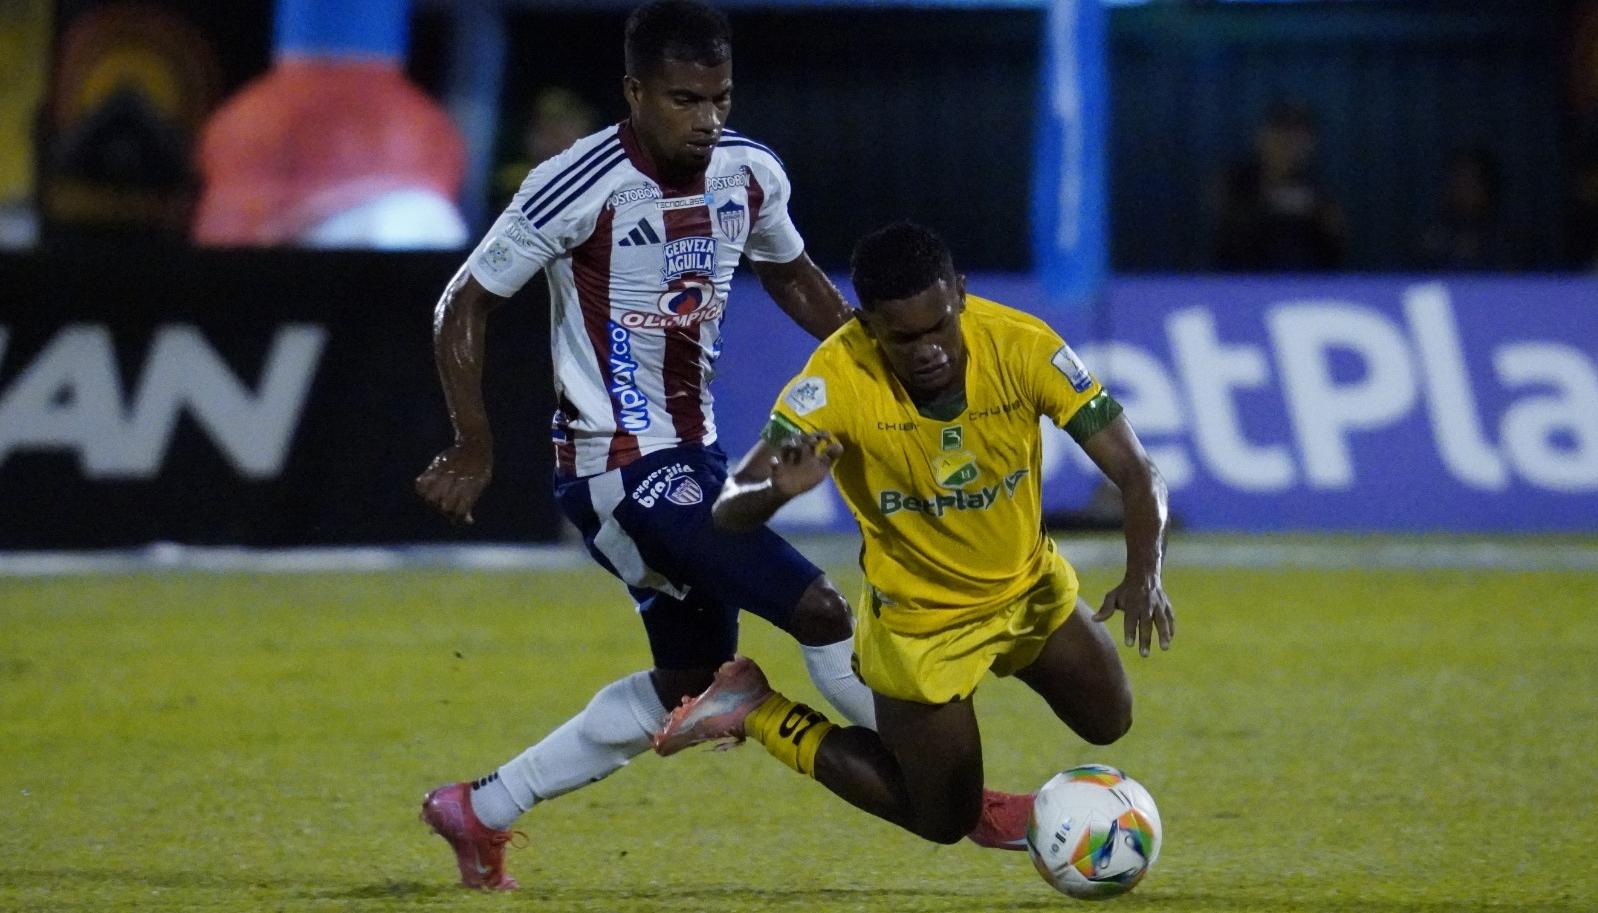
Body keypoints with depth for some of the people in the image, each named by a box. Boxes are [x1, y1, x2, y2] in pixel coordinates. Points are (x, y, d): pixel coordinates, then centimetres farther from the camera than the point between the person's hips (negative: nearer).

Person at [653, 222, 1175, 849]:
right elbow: (730, 508, -34)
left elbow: (1136, 473, -24)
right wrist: (781, 488, -57)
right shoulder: (838, 379, -32)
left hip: (1032, 584, 4)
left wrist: (1144, 574, -43)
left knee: (1107, 722, 19)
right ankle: (755, 712, 18)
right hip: (918, 620, -4)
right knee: (944, 820, 3)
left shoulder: (1021, 345, -27)